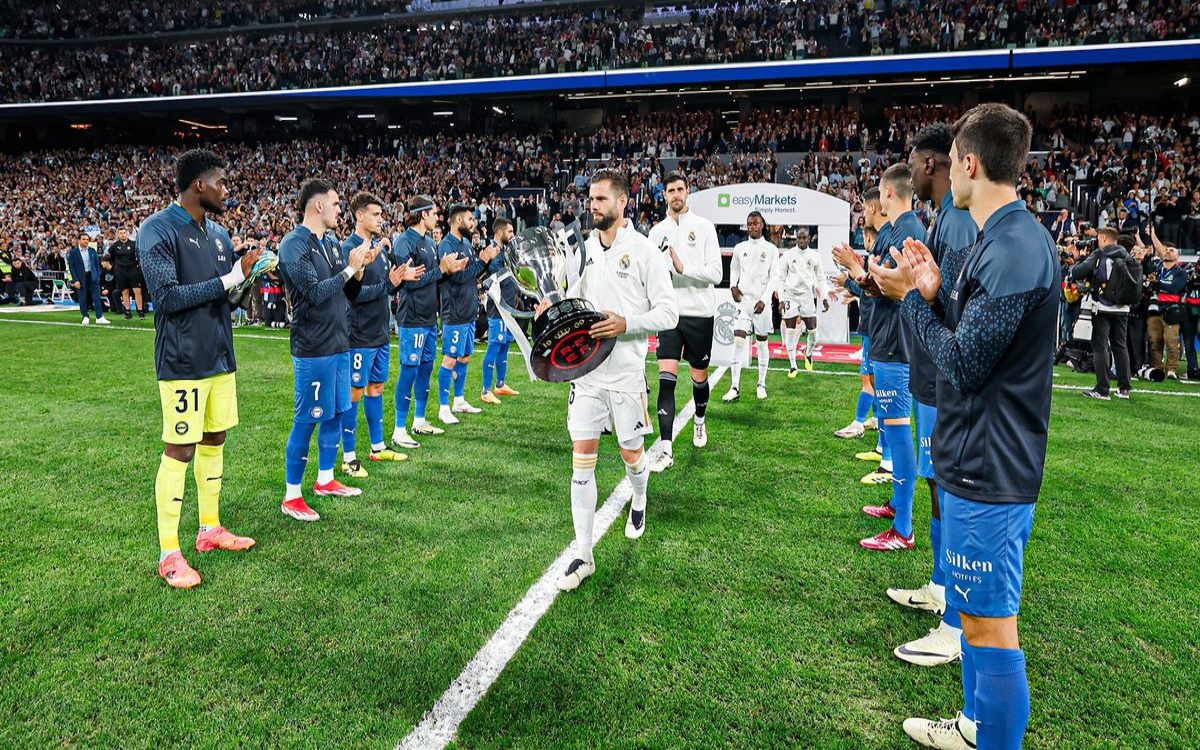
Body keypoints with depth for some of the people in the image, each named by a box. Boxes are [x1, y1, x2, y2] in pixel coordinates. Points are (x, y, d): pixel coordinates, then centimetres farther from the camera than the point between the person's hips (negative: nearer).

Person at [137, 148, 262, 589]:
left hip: (220, 358, 8)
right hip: (183, 362, -8)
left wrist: (251, 271, -1)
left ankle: (210, 529, 29)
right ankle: (168, 555, 8)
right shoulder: (157, 231, -11)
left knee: (214, 441, 14)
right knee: (179, 450, -3)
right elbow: (168, 296, -19)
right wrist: (231, 279, -18)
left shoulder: (219, 234, 12)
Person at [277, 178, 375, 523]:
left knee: (335, 414, 16)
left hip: (339, 344, 8)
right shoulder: (293, 244, -12)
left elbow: (349, 294, 14)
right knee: (306, 422, -1)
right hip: (313, 348, -8)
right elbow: (315, 292, -22)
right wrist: (350, 268, -16)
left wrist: (360, 268, -3)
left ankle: (325, 479, 32)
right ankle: (291, 497, 10)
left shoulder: (333, 243, 12)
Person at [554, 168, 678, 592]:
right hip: (586, 369, 4)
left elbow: (668, 313, -8)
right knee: (582, 455, -1)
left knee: (631, 453, 10)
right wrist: (556, 304, 6)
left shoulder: (645, 252, -8)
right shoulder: (587, 246, 8)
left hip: (626, 372, -4)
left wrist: (626, 324, -21)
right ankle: (583, 555, 7)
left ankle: (639, 501, 47)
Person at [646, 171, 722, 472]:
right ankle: (666, 450, -10)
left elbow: (716, 272, -9)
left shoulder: (704, 226, -1)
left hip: (699, 312, -1)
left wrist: (684, 268, -21)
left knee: (699, 377, 11)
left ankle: (699, 421, 42)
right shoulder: (657, 230, 9)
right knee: (666, 378, -10)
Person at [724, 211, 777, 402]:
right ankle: (735, 388, -10)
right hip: (743, 299, 1)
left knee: (762, 343, 7)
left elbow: (773, 278, -1)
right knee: (739, 340, -10)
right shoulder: (740, 248, 8)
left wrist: (764, 300, -11)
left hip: (762, 301, -1)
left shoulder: (771, 249, 1)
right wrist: (733, 286, 5)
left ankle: (762, 384, 20)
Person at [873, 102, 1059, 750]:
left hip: (988, 471, -11)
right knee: (977, 609, 23)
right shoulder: (1010, 238, 11)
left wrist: (912, 297, -10)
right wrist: (935, 293, 1)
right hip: (980, 460, 11)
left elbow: (962, 363, -20)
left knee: (988, 624, 1)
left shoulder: (1013, 248, -21)